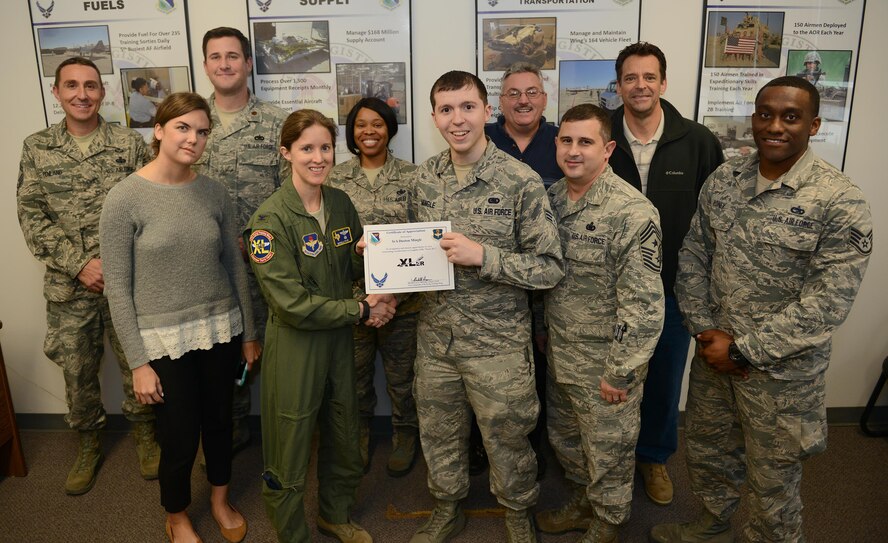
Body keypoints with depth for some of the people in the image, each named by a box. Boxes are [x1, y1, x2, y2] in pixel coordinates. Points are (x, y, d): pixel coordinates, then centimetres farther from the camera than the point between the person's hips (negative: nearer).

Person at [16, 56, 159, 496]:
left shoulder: (130, 144, -1)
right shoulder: (36, 148, 3)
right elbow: (31, 216, -1)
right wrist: (80, 264, -12)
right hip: (69, 285, 2)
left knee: (136, 364, 9)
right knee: (77, 371, 13)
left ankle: (144, 434, 32)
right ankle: (88, 446, 34)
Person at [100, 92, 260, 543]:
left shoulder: (213, 191, -1)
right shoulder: (124, 198, -12)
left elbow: (235, 264, 6)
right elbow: (118, 288, -9)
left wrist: (249, 332, 9)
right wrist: (138, 362, -10)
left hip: (220, 329, 4)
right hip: (164, 338, -3)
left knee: (219, 422, 18)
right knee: (179, 440, 7)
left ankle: (220, 500, 46)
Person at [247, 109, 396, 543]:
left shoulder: (341, 203, 1)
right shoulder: (271, 219, -18)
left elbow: (358, 266, 7)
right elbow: (292, 304, -22)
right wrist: (361, 310, -17)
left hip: (339, 338, 6)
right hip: (294, 346, -6)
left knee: (345, 442, 21)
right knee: (291, 454, 10)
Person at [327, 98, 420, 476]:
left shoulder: (412, 177, -1)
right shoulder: (335, 178, 3)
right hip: (350, 293, 2)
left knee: (401, 374, 13)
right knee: (355, 373, 16)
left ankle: (405, 435, 36)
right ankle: (360, 435, 39)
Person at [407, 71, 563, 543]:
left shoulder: (522, 182, -14)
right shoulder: (424, 178, 1)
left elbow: (549, 268, -14)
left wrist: (483, 255, -25)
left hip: (498, 342, -4)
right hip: (434, 336, 4)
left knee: (506, 437, 14)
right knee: (438, 433, 20)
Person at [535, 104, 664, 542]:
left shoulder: (632, 212, -22)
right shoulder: (552, 198, 1)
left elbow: (643, 303, -22)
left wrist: (620, 372, -19)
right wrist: (544, 337, 13)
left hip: (605, 363, -7)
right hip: (559, 356, 7)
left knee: (608, 452, 13)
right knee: (565, 438, 24)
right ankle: (583, 501, 49)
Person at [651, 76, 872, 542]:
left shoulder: (841, 202, -16)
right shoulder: (723, 180, 0)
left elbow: (827, 303, -19)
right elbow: (692, 257, 4)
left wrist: (741, 348, -19)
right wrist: (704, 330, -7)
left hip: (781, 370, -5)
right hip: (713, 356, 5)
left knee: (772, 482, 14)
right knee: (707, 453, 24)